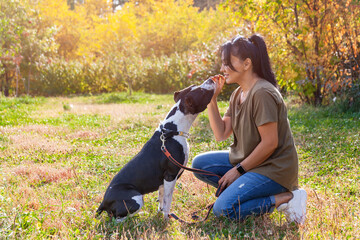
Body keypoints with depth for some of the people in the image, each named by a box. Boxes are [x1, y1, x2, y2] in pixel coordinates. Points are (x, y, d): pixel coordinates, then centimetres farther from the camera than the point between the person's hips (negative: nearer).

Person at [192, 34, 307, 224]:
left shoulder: (262, 93, -21)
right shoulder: (238, 94, 9)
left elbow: (270, 143, -23)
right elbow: (221, 134, 4)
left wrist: (239, 170, -15)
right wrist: (211, 99, -2)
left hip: (273, 168, -9)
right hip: (247, 159, 9)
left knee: (223, 209, -21)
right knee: (199, 164, 3)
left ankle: (285, 199, -9)